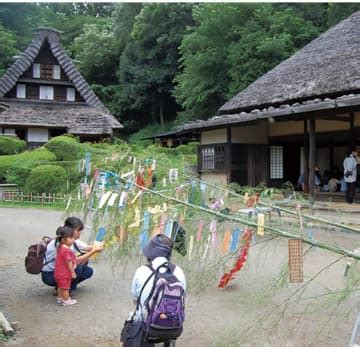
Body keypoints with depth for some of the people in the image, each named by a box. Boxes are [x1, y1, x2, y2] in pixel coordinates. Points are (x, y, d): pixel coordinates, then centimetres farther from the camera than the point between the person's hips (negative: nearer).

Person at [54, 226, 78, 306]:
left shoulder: (60, 247, 4)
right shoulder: (66, 251, -28)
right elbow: (69, 262, -24)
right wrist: (72, 272, -15)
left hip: (58, 272, 10)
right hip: (64, 273, -9)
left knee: (60, 286, 22)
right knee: (65, 287, 4)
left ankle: (60, 298, 34)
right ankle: (66, 301, 14)